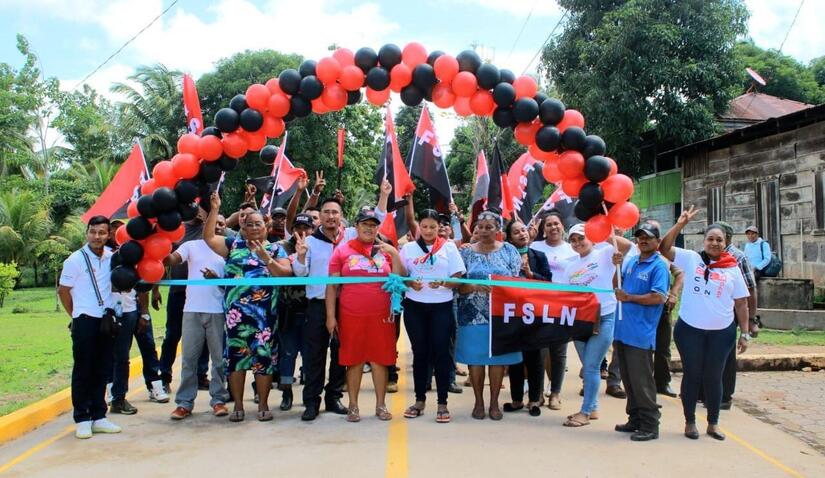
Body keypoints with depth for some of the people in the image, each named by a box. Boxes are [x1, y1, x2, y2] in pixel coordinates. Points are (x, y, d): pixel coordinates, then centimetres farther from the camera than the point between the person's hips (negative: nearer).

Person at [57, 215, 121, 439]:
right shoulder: (75, 260, -7)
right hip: (85, 320, -4)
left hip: (106, 319, 4)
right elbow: (63, 291, 0)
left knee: (102, 370, 9)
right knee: (83, 371, 2)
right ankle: (82, 420, 10)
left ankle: (98, 417, 18)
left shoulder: (111, 257, 5)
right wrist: (75, 316, 5)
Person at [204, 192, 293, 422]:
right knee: (235, 354, 3)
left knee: (263, 354, 1)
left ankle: (263, 405, 13)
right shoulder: (234, 245, 13)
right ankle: (238, 405, 15)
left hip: (264, 312, -1)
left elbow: (286, 272, -3)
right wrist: (214, 210, 4)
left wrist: (266, 259, -15)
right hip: (236, 311, 1)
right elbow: (208, 237, 9)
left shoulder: (275, 249, 8)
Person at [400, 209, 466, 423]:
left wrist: (443, 283, -20)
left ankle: (442, 403, 6)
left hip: (442, 307, -1)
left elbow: (458, 278, -1)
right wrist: (410, 283, -13)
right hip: (415, 307, 2)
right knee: (420, 353, 7)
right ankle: (420, 400, 18)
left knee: (441, 352, -2)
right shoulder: (408, 248, 6)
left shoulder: (449, 247, 2)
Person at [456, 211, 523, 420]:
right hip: (473, 315, 0)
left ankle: (494, 402, 18)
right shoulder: (467, 252, 3)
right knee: (475, 358, 3)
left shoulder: (509, 250, 3)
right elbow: (458, 285, -1)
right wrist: (475, 287, -19)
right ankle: (478, 401, 18)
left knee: (498, 358, 4)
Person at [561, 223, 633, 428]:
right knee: (587, 367, 14)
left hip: (604, 318, -6)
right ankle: (593, 408, 26)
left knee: (591, 366, -4)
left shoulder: (604, 254, -4)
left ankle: (585, 412, 5)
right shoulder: (571, 265, 12)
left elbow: (627, 245, -20)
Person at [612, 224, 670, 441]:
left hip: (641, 333, -7)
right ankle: (635, 419, 27)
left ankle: (650, 425, 8)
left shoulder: (659, 266, -8)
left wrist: (628, 297, -14)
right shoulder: (630, 262, 14)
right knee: (628, 380, 15)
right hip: (622, 330, 8)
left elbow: (659, 297, -18)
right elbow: (617, 286, 22)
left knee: (642, 381, -2)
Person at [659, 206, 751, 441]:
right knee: (692, 375, 9)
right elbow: (664, 248, -8)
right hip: (689, 329, -1)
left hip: (722, 332, 1)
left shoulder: (732, 268, 2)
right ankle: (690, 422, 22)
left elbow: (741, 303, 5)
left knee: (713, 377, 11)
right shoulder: (691, 259, -1)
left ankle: (713, 423, 27)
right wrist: (680, 225, -16)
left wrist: (745, 333, 3)